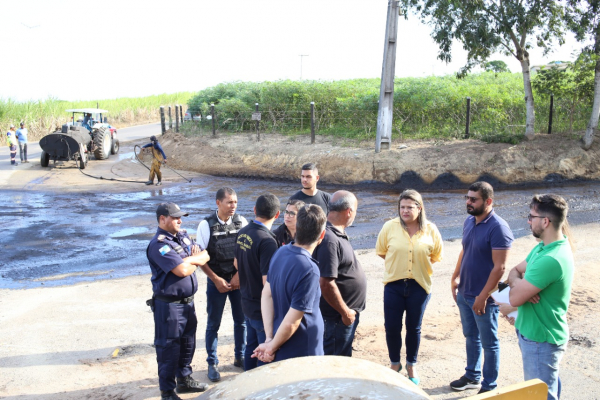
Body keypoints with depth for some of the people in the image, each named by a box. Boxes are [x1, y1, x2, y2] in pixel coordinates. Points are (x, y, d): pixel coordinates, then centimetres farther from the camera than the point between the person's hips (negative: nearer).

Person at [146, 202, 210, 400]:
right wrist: (194, 260, -5)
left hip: (188, 301, 8)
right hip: (169, 305, -8)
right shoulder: (158, 245, -18)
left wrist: (189, 260, -15)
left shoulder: (183, 236, 8)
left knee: (188, 342, 20)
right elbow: (182, 270, -26)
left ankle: (185, 379, 38)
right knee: (168, 347, 4)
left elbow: (205, 257, 6)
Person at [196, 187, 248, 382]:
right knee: (213, 324, 8)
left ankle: (240, 357, 32)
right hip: (216, 280, -2)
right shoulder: (206, 225, -10)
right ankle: (212, 363, 23)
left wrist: (239, 276, -8)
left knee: (241, 320, 12)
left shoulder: (241, 222, -4)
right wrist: (216, 279, -9)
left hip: (239, 279, 2)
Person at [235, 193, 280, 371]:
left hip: (247, 302, 8)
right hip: (263, 309, -8)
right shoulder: (267, 240, -26)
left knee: (251, 347, 23)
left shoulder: (242, 233, 0)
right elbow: (268, 281, -27)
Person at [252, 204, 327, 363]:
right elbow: (291, 323, -26)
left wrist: (269, 340, -4)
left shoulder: (280, 252, -4)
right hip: (301, 355, -7)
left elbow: (266, 295, 0)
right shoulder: (309, 270, -28)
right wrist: (271, 348, -10)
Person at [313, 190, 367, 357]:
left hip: (348, 311, 10)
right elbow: (326, 283, -29)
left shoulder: (337, 234, 7)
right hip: (339, 316, -10)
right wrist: (345, 312, -19)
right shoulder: (329, 240, -26)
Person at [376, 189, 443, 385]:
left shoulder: (431, 230, -6)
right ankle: (394, 364, 28)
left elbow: (436, 255, 7)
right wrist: (397, 262, 1)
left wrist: (420, 262, -2)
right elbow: (381, 251, 5)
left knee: (414, 328, 13)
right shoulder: (390, 226, -7)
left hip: (419, 285, 0)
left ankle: (411, 365, 34)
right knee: (392, 327, 3)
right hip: (394, 284, 0)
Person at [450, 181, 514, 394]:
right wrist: (455, 277, 12)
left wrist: (483, 296, -21)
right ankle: (472, 376, 39)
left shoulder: (498, 228, -21)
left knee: (489, 343, 9)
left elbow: (499, 267, -22)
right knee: (471, 336, 22)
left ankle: (489, 387, 24)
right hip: (464, 293, 7)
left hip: (483, 298, -7)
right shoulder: (469, 222, 4)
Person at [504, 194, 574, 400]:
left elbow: (514, 298, -28)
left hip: (540, 339, -10)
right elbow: (514, 271, 10)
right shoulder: (544, 246, 3)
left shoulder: (550, 259, -30)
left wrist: (517, 284, -6)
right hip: (536, 333, 10)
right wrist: (521, 284, -13)